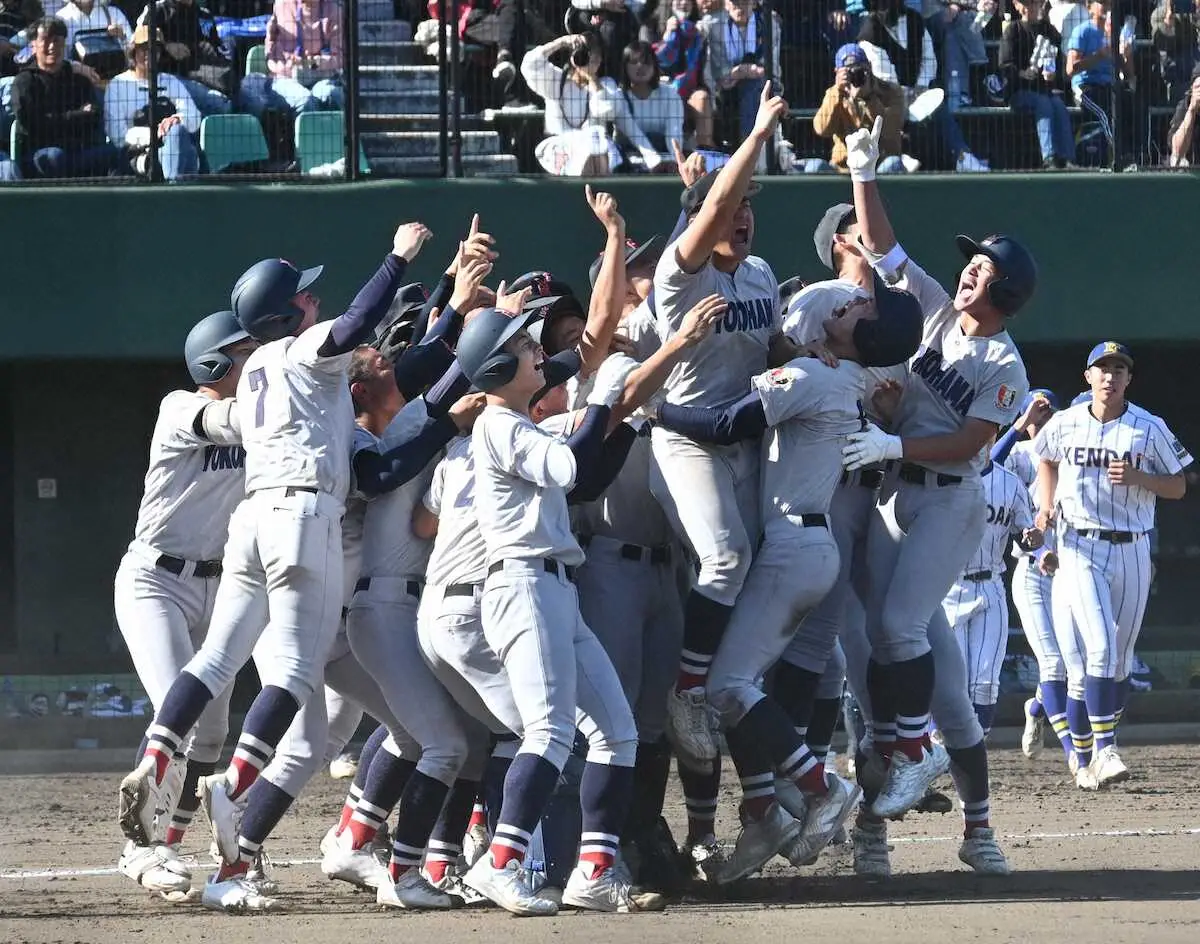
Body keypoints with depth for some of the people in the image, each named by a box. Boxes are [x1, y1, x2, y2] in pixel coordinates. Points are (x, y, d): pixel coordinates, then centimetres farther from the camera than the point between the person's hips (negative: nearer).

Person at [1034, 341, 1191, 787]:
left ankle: (1103, 747, 22)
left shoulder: (1150, 429, -1)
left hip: (1131, 549, 1)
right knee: (1101, 649, -17)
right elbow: (1047, 460, 23)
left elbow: (1178, 487, 2)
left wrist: (1138, 477, -16)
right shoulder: (1064, 424, 2)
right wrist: (1047, 504, 7)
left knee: (1121, 659, 7)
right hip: (1080, 548, -1)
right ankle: (1103, 750, -17)